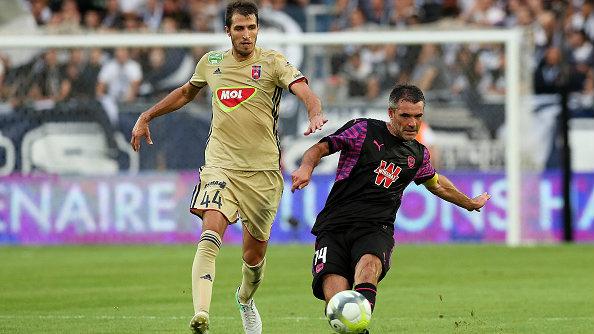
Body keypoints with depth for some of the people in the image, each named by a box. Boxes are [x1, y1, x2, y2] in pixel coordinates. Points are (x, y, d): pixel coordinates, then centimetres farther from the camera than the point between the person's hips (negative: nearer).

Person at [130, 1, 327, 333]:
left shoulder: (273, 62, -3)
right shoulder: (211, 63, 8)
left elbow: (303, 90, -20)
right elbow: (186, 92, 29)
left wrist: (316, 113, -42)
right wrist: (146, 117, 29)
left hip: (264, 169, -1)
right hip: (221, 165, 1)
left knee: (255, 252, 8)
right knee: (211, 232, -24)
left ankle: (246, 299, 43)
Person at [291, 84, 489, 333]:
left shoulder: (418, 154, 20)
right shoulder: (363, 130, 6)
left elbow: (436, 183, 41)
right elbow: (320, 148, 6)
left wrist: (470, 203, 55)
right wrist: (306, 167, -17)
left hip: (375, 229, 1)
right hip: (334, 226, -1)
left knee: (369, 263, -37)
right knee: (335, 298, -26)